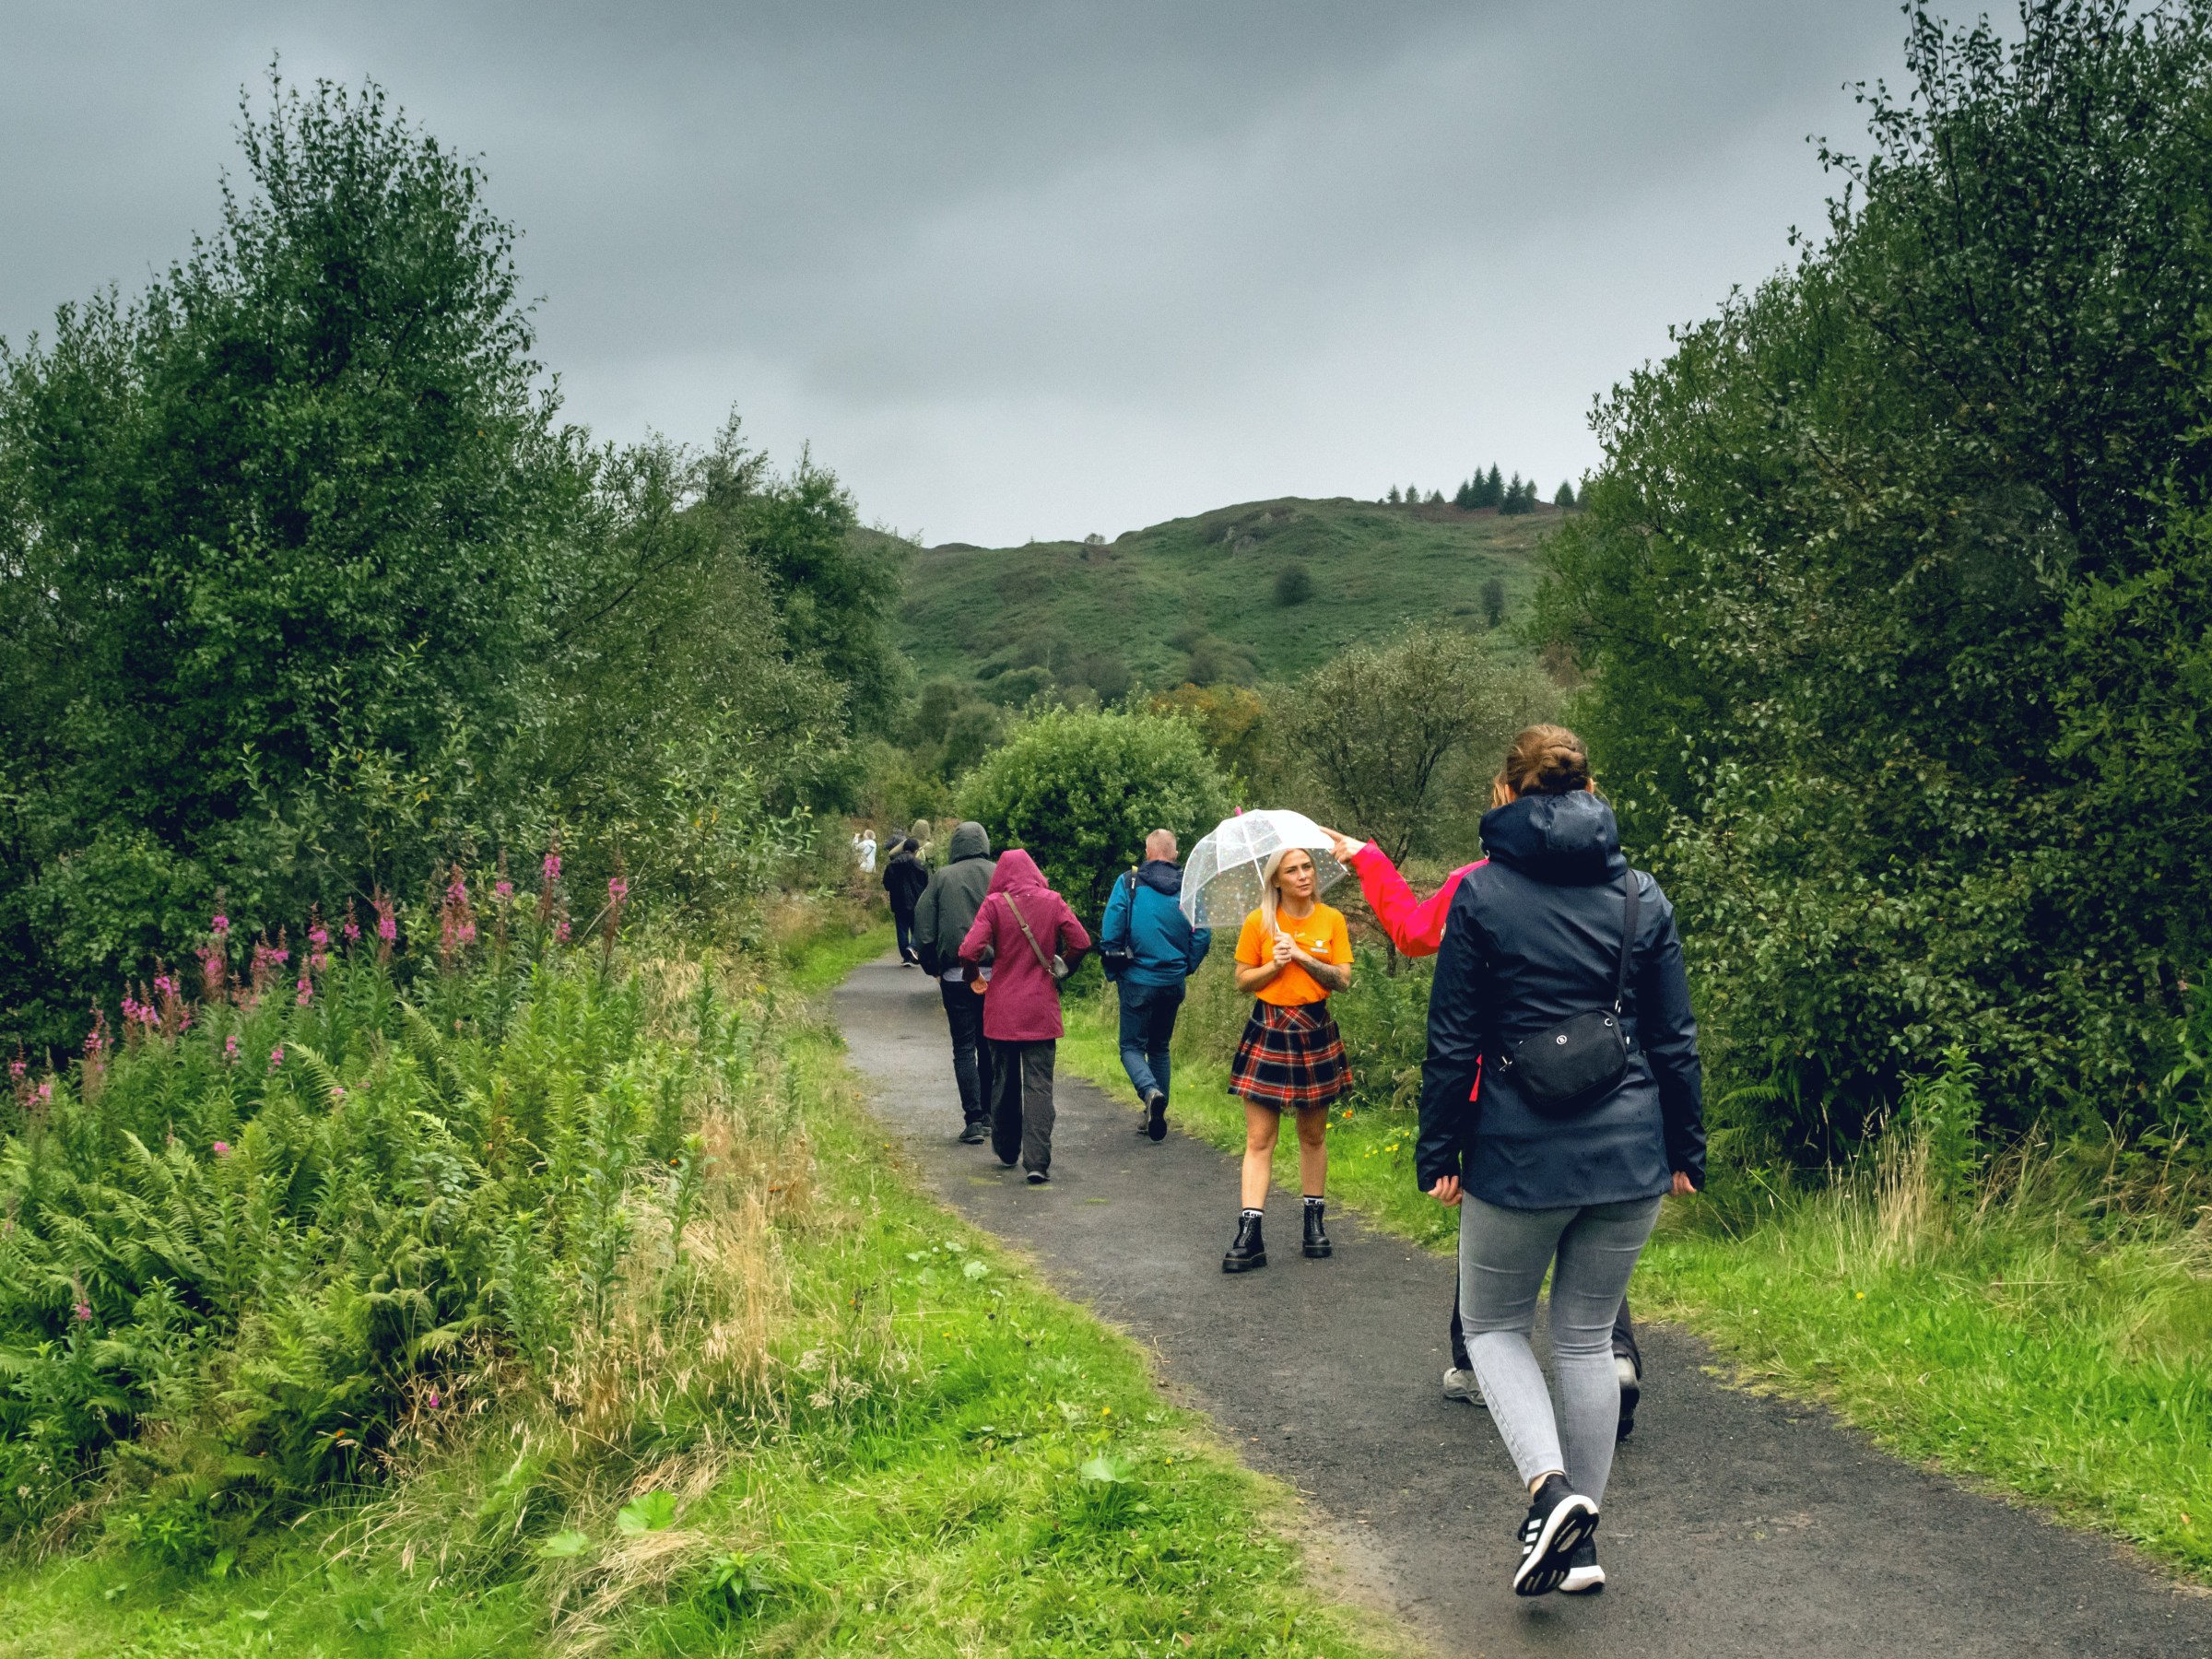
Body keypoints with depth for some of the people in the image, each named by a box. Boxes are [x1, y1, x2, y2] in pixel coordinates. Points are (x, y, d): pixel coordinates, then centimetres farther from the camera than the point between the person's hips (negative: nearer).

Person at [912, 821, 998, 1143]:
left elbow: (923, 925, -1)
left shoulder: (942, 878, -1)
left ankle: (973, 1119, -6)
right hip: (996, 972, 1)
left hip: (956, 974, -1)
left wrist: (931, 966, 10)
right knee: (990, 1044, 14)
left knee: (964, 1047, 2)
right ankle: (989, 1115, 19)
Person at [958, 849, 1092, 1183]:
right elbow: (1081, 942, -5)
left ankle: (1007, 1151, 28)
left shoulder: (994, 904, -8)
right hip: (1042, 1011, 0)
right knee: (1039, 1084, -1)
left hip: (1002, 1009, 0)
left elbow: (970, 951, -16)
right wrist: (1062, 968, 14)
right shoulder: (1052, 901, -2)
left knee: (1005, 1081, 15)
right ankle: (1037, 1162, -11)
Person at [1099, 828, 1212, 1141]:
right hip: (1173, 983, 3)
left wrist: (1114, 972, 5)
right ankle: (1155, 1117, 16)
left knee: (1132, 1047, 4)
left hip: (1138, 980, -3)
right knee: (1159, 1048, 17)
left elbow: (1110, 932, -9)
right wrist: (1186, 969, 12)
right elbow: (1203, 934, -2)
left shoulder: (1129, 883, -6)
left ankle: (1150, 1091, -25)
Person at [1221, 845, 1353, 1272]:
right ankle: (1249, 1235, -7)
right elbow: (1242, 981, 3)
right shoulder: (1258, 923, -1)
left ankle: (1314, 1221, 22)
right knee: (1259, 1137, -5)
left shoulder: (1332, 920, 1)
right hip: (1268, 1030, -1)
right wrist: (1274, 965, -14)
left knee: (1313, 1135, 10)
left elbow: (1343, 979, -3)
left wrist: (1303, 956, -15)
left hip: (1315, 1030, 1)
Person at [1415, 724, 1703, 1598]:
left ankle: (1550, 1487, -9)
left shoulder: (1481, 894, -6)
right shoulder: (1642, 896, 3)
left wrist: (1437, 1153, 1)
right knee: (1587, 1338, 15)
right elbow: (1673, 1039, 6)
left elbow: (1452, 1039, -6)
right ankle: (1579, 1537, 18)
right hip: (1628, 1155, 4)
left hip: (1519, 1155, -3)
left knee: (1493, 1324, 14)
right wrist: (1685, 1150, 14)